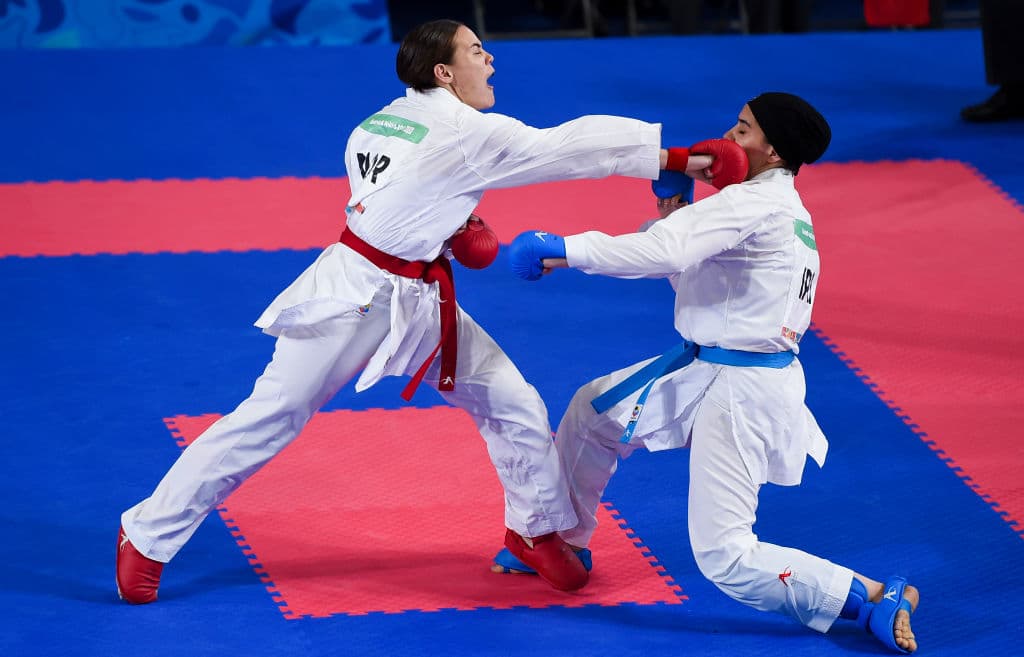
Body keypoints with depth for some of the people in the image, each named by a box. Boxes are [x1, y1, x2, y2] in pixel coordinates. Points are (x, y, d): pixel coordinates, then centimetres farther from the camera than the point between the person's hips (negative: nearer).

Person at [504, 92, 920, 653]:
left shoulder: (756, 204, -21)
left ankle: (877, 599, -9)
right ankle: (564, 542, 39)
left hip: (741, 392, -10)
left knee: (725, 558, -10)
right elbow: (689, 268, 16)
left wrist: (561, 248, -29)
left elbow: (665, 252, -34)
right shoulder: (785, 209, 11)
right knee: (592, 410, 22)